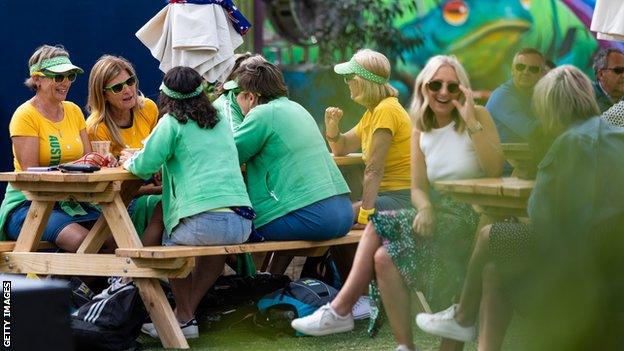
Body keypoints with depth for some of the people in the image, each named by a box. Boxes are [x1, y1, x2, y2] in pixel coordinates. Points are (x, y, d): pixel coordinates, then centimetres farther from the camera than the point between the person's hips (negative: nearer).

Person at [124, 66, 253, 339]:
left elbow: (145, 166, -1)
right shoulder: (221, 122, 24)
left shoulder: (172, 123, 4)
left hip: (204, 222, -5)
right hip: (242, 222, 5)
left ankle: (185, 318, 27)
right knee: (216, 245, 36)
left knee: (171, 240, 26)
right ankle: (186, 312, 34)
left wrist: (130, 162, 24)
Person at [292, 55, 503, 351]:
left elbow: (495, 171, -18)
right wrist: (425, 209, -14)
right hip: (440, 213, 6)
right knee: (378, 225, -14)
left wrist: (471, 122, -23)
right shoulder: (421, 130, 11)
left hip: (472, 218, -6)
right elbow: (419, 188, 8)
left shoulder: (478, 116, -5)